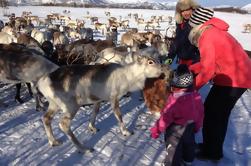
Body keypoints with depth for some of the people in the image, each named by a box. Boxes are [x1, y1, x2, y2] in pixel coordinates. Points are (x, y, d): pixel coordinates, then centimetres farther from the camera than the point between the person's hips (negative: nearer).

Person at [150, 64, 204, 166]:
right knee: (189, 143, 28)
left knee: (173, 148, 12)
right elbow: (200, 114, 1)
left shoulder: (174, 101, -33)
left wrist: (156, 131, -16)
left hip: (176, 129, -7)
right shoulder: (196, 97, -13)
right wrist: (196, 126, 18)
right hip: (190, 127, 7)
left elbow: (165, 118, -28)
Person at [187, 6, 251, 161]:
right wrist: (189, 69, 15)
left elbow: (207, 69, -21)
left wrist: (192, 87, -11)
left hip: (233, 79, -9)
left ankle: (212, 152, 16)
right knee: (212, 110, 16)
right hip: (237, 76, 9)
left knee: (214, 114, 2)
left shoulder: (207, 35, -17)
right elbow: (210, 61, 14)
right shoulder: (213, 31, 12)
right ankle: (210, 145, 29)